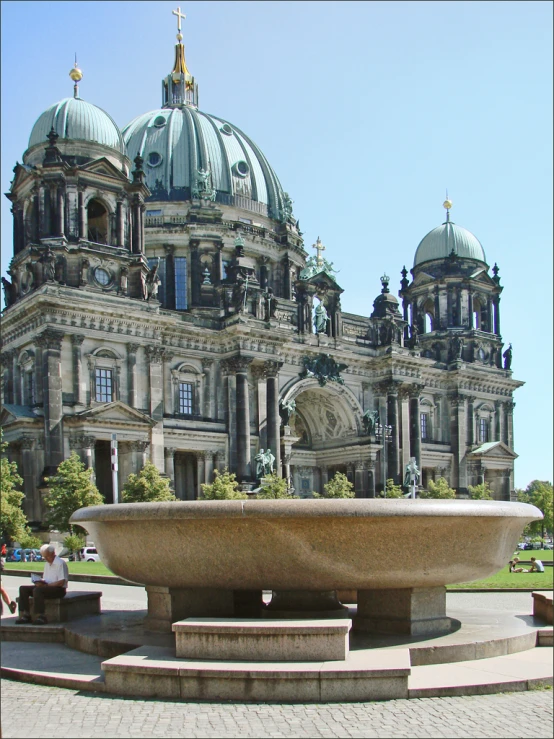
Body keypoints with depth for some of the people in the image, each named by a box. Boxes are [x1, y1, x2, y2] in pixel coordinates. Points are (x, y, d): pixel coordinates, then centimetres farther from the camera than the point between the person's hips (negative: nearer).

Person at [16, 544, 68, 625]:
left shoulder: (60, 563, -10)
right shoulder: (47, 564, 20)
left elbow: (61, 582, -17)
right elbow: (45, 579, 19)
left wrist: (46, 585, -20)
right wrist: (40, 582, -5)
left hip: (59, 589, -9)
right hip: (46, 587, 9)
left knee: (37, 590, -35)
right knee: (23, 589, -5)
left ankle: (41, 616, -32)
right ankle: (25, 615, -14)